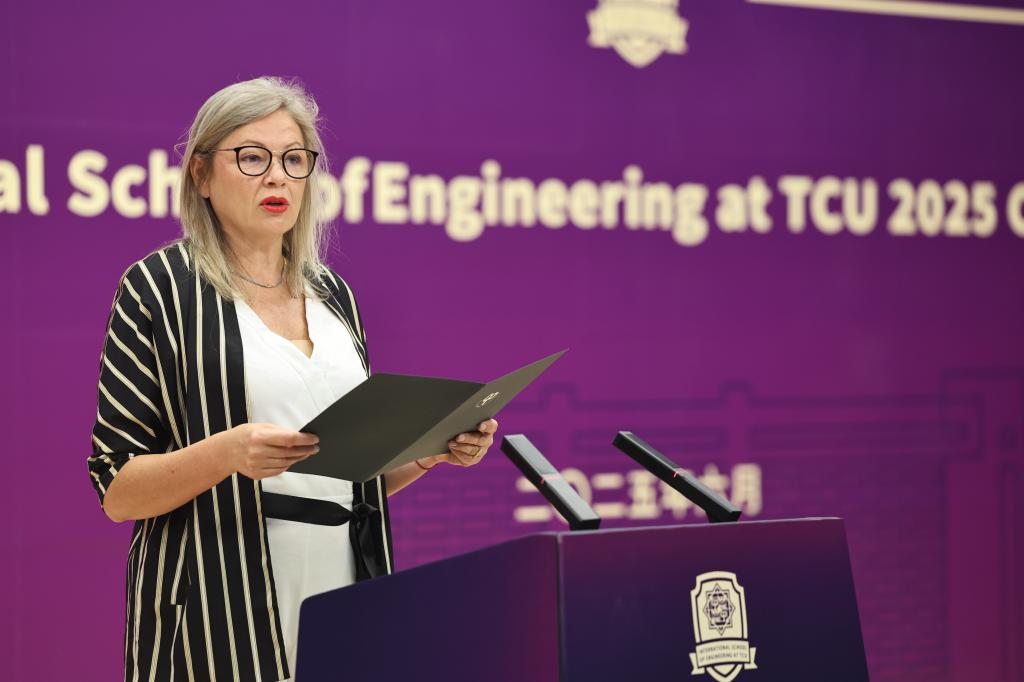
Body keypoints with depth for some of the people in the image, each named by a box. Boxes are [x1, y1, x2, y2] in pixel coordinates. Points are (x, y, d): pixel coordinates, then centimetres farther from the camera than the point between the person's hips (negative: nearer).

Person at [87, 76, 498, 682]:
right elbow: (116, 491, -8)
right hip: (222, 618, -5)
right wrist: (226, 453, -24)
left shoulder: (332, 293, 12)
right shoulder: (159, 287, -4)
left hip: (340, 598, 5)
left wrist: (434, 450, 0)